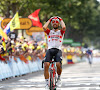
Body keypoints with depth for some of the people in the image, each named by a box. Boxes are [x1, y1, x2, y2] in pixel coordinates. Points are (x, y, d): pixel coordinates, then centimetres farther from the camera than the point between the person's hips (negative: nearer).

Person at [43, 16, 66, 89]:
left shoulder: (61, 32, 15)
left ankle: (59, 77, 1)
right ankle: (47, 84, -17)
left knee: (58, 64, -30)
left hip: (58, 50, -1)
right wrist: (49, 20, 12)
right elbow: (44, 27, -4)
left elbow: (64, 27, -9)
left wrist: (61, 20, 9)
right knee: (46, 65, -24)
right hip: (50, 50, 1)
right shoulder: (49, 32, 18)